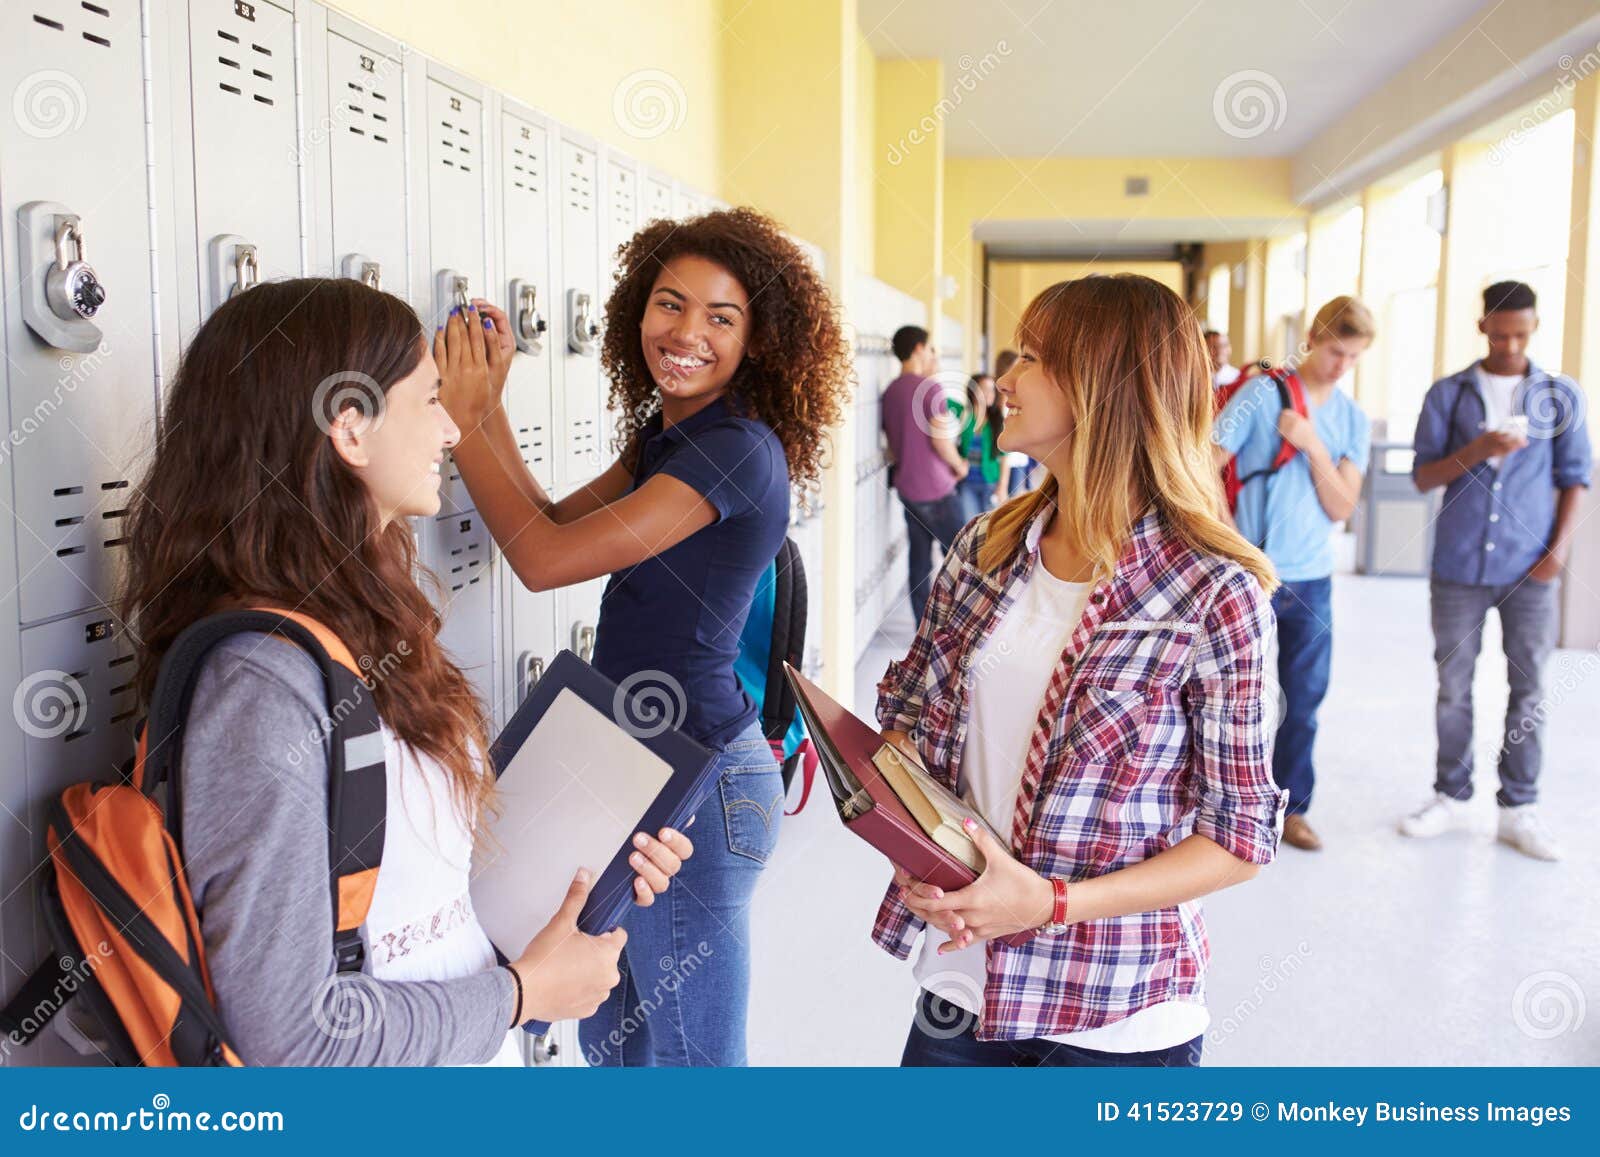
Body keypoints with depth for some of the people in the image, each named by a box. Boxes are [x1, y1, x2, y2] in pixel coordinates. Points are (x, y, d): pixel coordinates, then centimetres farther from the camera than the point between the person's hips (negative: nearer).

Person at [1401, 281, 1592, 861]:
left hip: (1529, 571, 0)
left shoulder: (1561, 395, 5)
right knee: (1453, 687, 7)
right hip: (1459, 567, 0)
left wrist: (1559, 549, -5)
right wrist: (1476, 451, -16)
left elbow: (1573, 478, 7)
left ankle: (1519, 808, 13)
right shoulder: (1448, 394, 4)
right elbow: (1423, 476, 1)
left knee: (1528, 690, 4)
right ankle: (1451, 796, 19)